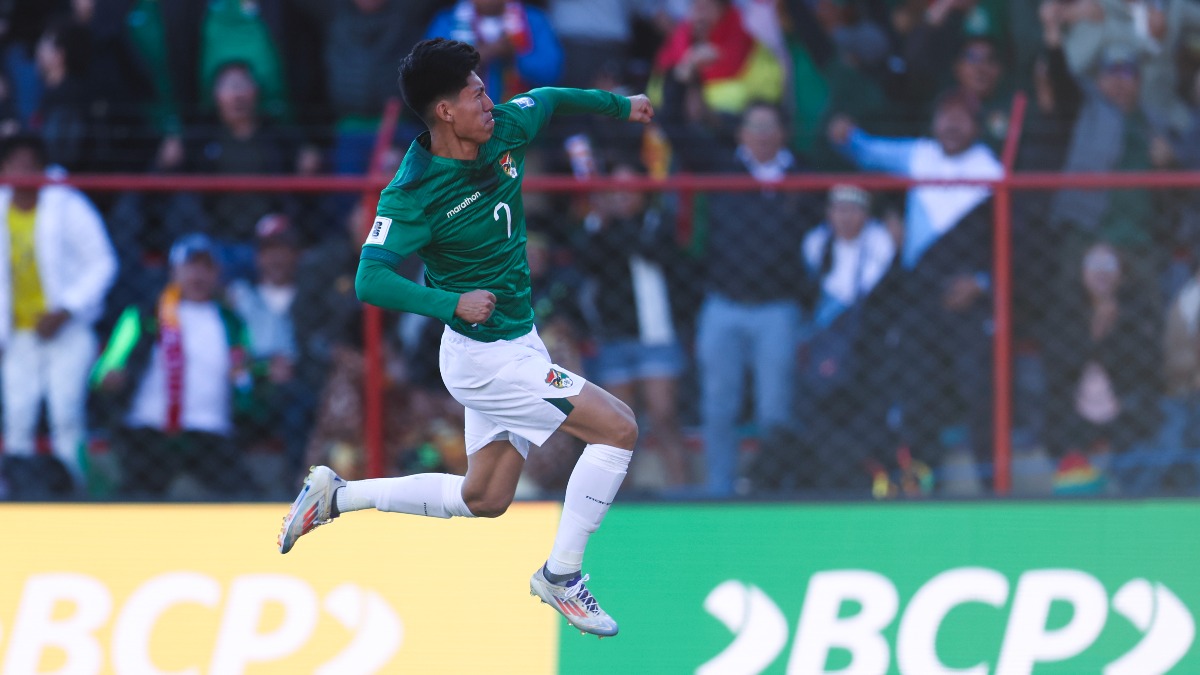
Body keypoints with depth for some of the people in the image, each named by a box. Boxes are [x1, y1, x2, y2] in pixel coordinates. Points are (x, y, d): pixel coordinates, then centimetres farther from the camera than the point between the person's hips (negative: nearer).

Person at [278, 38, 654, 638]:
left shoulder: (506, 131, -4)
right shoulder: (413, 194, -24)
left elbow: (548, 99, 18)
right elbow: (371, 281, -29)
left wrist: (619, 105, 26)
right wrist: (451, 303, -41)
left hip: (516, 342, 9)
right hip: (486, 356, -9)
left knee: (484, 499, 20)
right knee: (618, 428, -14)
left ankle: (337, 496, 26)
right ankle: (560, 575, -3)